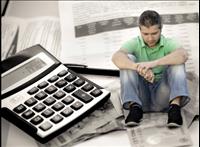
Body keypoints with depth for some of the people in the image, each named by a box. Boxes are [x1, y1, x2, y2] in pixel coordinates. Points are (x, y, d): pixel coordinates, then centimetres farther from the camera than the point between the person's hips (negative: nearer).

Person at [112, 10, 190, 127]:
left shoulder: (168, 43, -1)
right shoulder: (135, 44, 0)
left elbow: (184, 55, -26)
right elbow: (116, 58, -22)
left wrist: (154, 63, -38)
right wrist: (139, 68, -39)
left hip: (162, 97, 0)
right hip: (140, 97, 0)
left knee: (177, 62, -19)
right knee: (128, 60, -18)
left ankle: (175, 106, -33)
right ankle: (135, 107, -27)